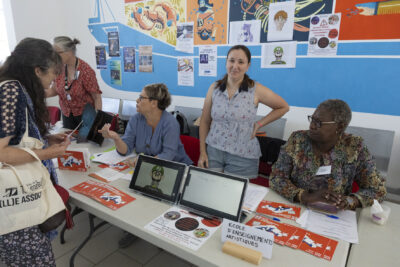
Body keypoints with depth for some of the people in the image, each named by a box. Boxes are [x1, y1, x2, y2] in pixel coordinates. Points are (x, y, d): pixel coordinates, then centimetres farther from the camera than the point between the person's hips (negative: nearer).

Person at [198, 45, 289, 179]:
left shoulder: (256, 90, -5)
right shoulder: (214, 88, 3)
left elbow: (283, 107, 7)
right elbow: (205, 121, 7)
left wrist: (259, 124, -1)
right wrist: (202, 152, 3)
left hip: (242, 157, -2)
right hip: (213, 151, 2)